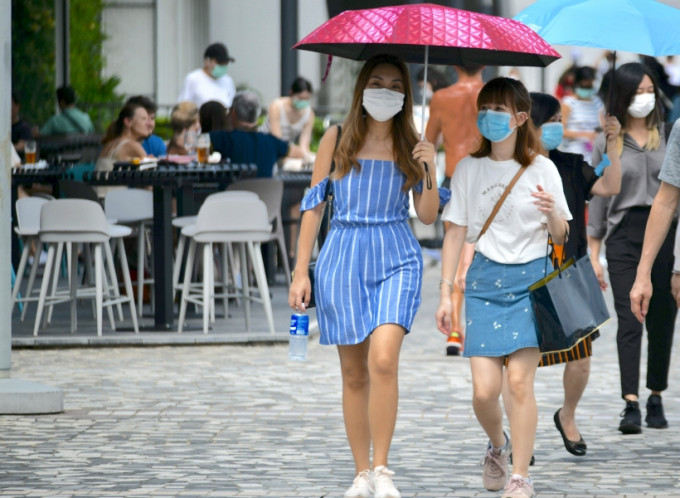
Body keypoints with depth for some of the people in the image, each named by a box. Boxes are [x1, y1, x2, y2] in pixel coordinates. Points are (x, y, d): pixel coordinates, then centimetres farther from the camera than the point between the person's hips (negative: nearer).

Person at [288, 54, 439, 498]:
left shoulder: (411, 146, 6)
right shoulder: (338, 140, 5)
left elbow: (428, 216, 4)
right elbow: (314, 205, 6)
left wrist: (431, 171, -12)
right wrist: (301, 271, 1)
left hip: (396, 261, -1)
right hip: (343, 260, 1)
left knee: (383, 360, -20)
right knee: (354, 373, 5)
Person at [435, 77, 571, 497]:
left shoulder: (541, 168, 1)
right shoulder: (469, 169, 5)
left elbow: (560, 237, 5)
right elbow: (456, 233, 7)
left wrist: (551, 214, -17)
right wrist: (445, 293, 3)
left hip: (530, 278, -1)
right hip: (484, 280, 1)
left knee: (520, 381, -11)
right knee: (485, 390, -6)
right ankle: (498, 446, 25)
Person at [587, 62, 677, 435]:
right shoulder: (607, 143, 6)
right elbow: (598, 199, 9)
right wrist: (593, 254, 5)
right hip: (624, 235, -1)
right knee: (629, 320, -9)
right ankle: (631, 404, -14)